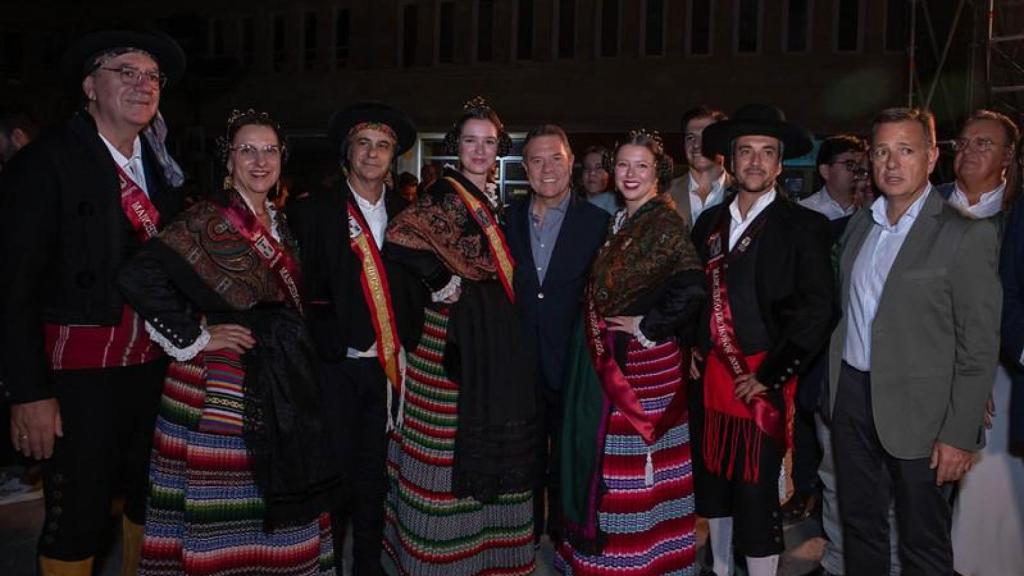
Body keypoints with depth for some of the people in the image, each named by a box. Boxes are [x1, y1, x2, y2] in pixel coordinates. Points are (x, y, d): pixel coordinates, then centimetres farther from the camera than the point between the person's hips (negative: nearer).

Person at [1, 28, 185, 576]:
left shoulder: (162, 162, 8)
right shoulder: (44, 161, -10)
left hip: (153, 362, 6)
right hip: (78, 369, -6)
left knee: (150, 500, 19)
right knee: (76, 517, 5)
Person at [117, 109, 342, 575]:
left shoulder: (277, 223, 12)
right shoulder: (209, 218, -12)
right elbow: (139, 277, -22)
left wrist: (292, 346, 12)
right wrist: (195, 339, -17)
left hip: (278, 379, 8)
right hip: (221, 381, -7)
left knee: (273, 495, 15)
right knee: (225, 505, 0)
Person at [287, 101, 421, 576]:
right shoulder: (314, 211, -2)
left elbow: (415, 282, 9)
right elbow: (300, 288, -4)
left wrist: (403, 342, 1)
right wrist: (326, 342, -9)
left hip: (387, 363, 3)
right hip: (335, 363, -3)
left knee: (374, 469, 13)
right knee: (333, 466, 4)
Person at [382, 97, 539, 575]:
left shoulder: (492, 198, 15)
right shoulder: (446, 193, -11)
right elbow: (400, 237, -25)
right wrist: (440, 281, -18)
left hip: (494, 327, 8)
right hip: (457, 326, -8)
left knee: (490, 425, 13)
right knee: (454, 432, -1)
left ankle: (481, 534, 28)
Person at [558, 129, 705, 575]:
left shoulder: (665, 223, -11)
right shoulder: (618, 224, 12)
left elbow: (691, 290, -23)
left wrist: (648, 326, -15)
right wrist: (597, 333, 8)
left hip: (643, 357, -8)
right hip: (605, 357, 8)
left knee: (632, 453, -1)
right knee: (601, 445, 14)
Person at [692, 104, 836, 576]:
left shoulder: (804, 226, -5)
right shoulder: (710, 221, 10)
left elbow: (817, 310, -10)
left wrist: (770, 376, -14)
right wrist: (695, 351, 7)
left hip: (763, 379, -5)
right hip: (714, 372, 5)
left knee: (756, 492, -2)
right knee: (714, 479, 16)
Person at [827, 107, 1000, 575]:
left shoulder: (967, 236, -12)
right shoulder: (859, 225, 8)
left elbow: (979, 347, -13)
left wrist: (959, 435, -15)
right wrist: (835, 391, 9)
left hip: (916, 409, -5)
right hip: (852, 397, 6)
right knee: (859, 524, 19)